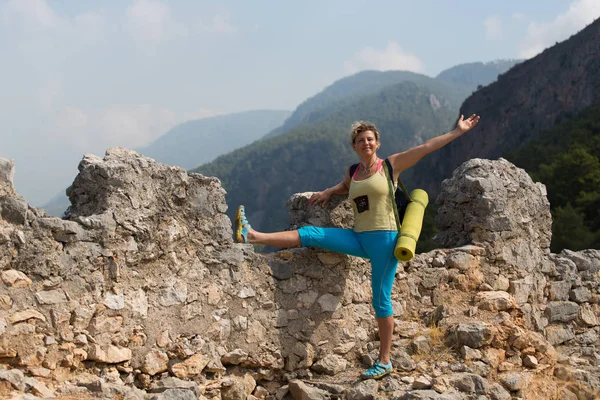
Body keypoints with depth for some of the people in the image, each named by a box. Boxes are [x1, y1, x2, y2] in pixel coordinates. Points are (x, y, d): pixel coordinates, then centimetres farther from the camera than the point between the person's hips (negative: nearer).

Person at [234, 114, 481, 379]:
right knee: (311, 235, -8)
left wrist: (458, 131, -2)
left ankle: (384, 361, 6)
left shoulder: (391, 165, -1)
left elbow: (427, 146, -2)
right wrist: (328, 192, 20)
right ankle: (251, 236, -12)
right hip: (359, 238, 5)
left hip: (384, 238, -5)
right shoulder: (353, 172, 13)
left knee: (381, 299, -2)